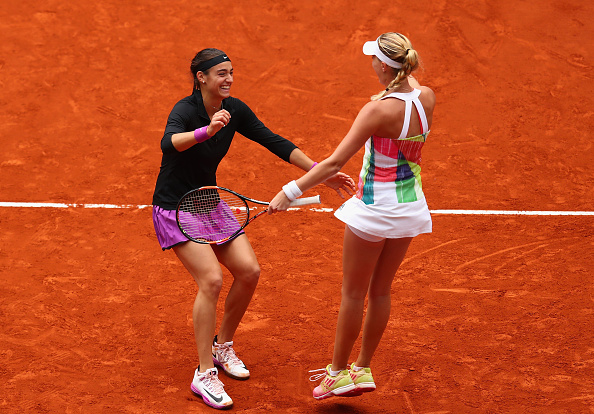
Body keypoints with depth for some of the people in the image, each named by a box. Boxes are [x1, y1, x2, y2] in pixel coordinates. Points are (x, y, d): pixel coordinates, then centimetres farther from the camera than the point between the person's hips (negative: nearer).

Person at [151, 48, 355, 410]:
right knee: (212, 280, -20)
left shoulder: (235, 110, -3)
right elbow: (169, 143, -45)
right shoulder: (185, 110, -23)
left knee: (249, 271, -3)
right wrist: (206, 131, -63)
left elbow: (275, 143, 0)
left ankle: (222, 347, 19)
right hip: (175, 209, -7)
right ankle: (205, 375, -12)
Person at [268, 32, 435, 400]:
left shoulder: (379, 110, -25)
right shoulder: (427, 98, -8)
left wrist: (290, 192, -23)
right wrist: (406, 70, 24)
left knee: (353, 293, 10)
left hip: (375, 209, -6)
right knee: (381, 291, 18)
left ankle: (340, 372, 21)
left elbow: (334, 164, -26)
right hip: (411, 206, 7)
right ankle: (363, 369, 29)